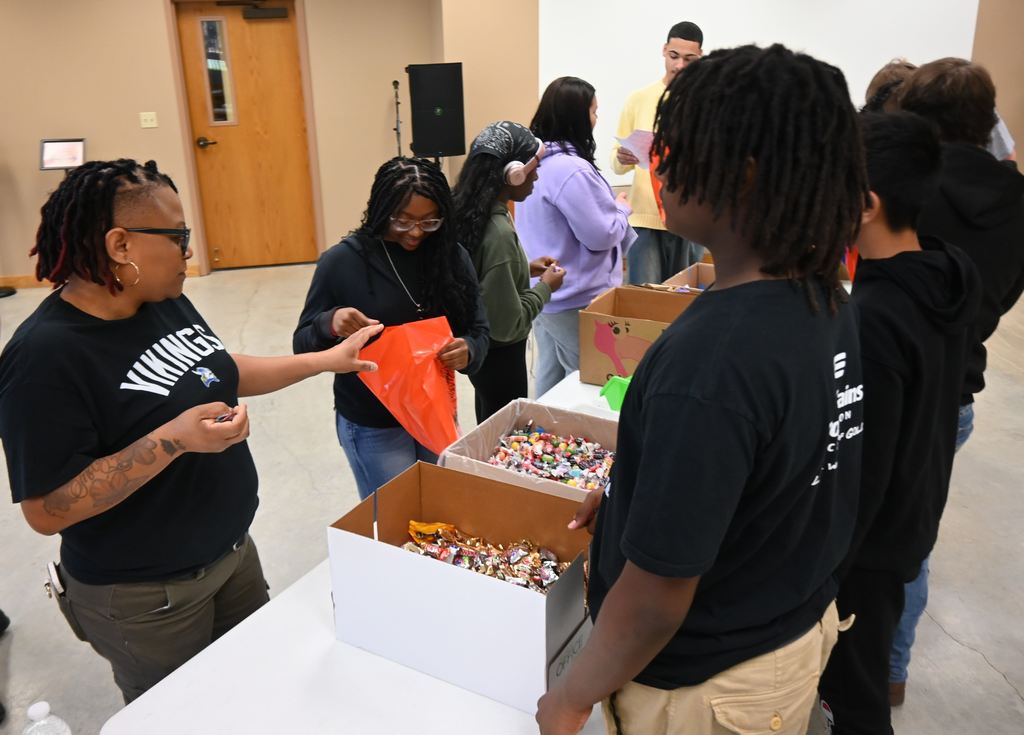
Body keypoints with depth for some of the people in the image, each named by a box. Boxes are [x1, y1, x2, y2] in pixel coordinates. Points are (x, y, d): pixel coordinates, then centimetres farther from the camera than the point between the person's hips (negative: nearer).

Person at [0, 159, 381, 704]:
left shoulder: (166, 302, -3)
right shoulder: (46, 354, -26)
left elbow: (219, 373, 13)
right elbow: (46, 510, -26)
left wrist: (329, 360, 9)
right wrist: (173, 440, -34)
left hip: (233, 550, 7)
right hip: (143, 598, -7)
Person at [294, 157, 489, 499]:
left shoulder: (452, 256, -4)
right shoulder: (341, 262, -12)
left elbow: (478, 329, 1)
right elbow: (303, 345, -6)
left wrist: (468, 350, -23)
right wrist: (330, 324, -29)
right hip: (373, 427, -3)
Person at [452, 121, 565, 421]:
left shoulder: (470, 211, -3)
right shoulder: (498, 232, -29)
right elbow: (506, 324, -26)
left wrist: (525, 269, 7)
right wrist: (545, 287, -13)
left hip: (477, 346, 8)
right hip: (498, 355, -8)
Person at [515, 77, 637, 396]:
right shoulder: (571, 170, -25)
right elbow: (601, 235, -20)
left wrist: (632, 243, 20)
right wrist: (622, 209, 1)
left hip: (543, 292, 10)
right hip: (574, 300, -9)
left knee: (550, 375, 19)